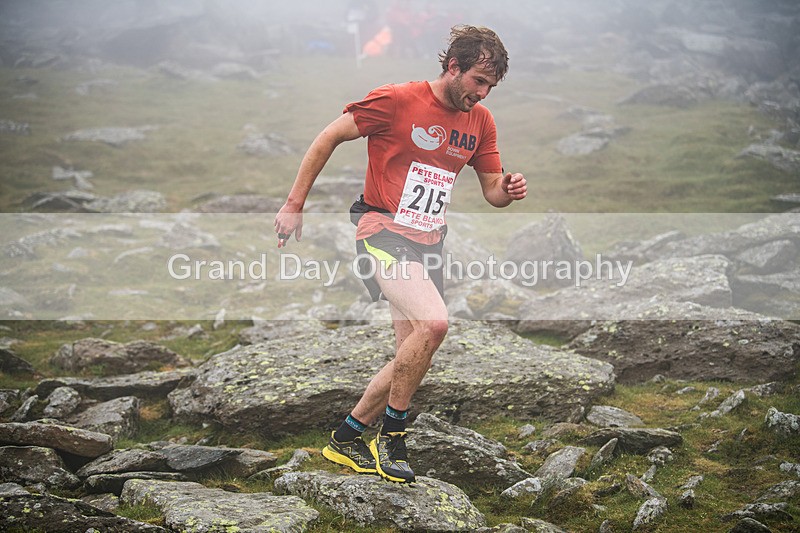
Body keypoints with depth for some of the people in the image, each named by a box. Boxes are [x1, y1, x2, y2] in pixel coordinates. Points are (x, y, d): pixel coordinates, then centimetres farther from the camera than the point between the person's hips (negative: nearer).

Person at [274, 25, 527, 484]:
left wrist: (508, 190, -11)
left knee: (410, 362, 8)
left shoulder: (481, 121, 7)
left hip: (428, 245, 7)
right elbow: (329, 138, -4)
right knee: (433, 322, -28)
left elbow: (492, 190, 14)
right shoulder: (397, 100, -11)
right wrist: (294, 205, -4)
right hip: (383, 234, -7)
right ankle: (392, 434, -11)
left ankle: (345, 440, 26)